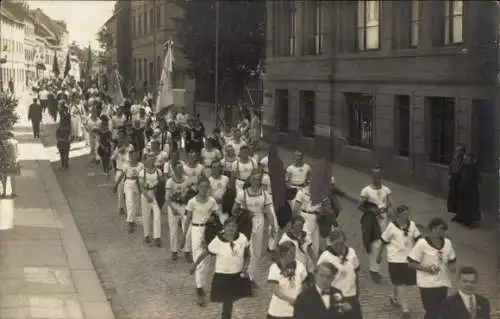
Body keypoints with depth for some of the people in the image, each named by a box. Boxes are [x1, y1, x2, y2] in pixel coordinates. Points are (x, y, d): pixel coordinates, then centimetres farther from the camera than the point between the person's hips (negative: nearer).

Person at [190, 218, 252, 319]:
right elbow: (204, 253, -8)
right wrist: (194, 266, 1)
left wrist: (245, 269, -10)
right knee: (227, 303, -3)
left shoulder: (242, 238, -12)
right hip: (223, 276, -3)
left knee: (230, 301, 17)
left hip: (238, 276, 3)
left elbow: (247, 256, 3)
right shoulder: (217, 241, -21)